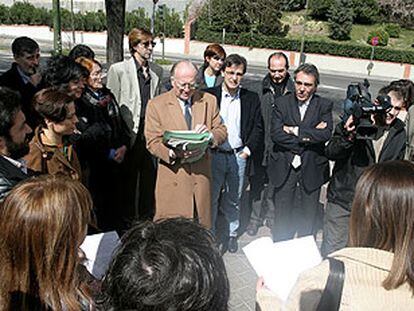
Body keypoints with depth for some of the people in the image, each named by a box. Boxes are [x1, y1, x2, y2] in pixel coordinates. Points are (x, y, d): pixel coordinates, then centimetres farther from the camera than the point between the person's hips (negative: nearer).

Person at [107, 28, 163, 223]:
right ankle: (127, 220, 25)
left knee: (149, 178, 13)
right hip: (129, 135, -4)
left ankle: (147, 219, 29)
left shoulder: (157, 71, 10)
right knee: (128, 182, 8)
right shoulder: (118, 69, -4)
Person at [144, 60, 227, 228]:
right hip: (172, 178, -2)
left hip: (201, 176, 3)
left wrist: (210, 134, -13)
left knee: (202, 226, 9)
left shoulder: (209, 101, 8)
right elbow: (153, 142, -4)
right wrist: (173, 153, -23)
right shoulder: (156, 104, 0)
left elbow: (222, 131, 11)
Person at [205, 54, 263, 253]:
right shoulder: (209, 95, -2)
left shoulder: (251, 99, 4)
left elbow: (258, 128, 5)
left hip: (239, 156, 2)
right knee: (211, 198, 7)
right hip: (214, 155, -1)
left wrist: (249, 149, -5)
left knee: (234, 199, 15)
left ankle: (232, 234, 33)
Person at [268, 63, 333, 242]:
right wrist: (308, 136, -15)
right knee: (282, 217, 10)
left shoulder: (324, 106, 1)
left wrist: (295, 130, -15)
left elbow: (326, 134, -15)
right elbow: (275, 134, -12)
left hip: (311, 170, 0)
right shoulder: (281, 103, 1)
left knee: (308, 218, 10)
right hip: (284, 168, 0)